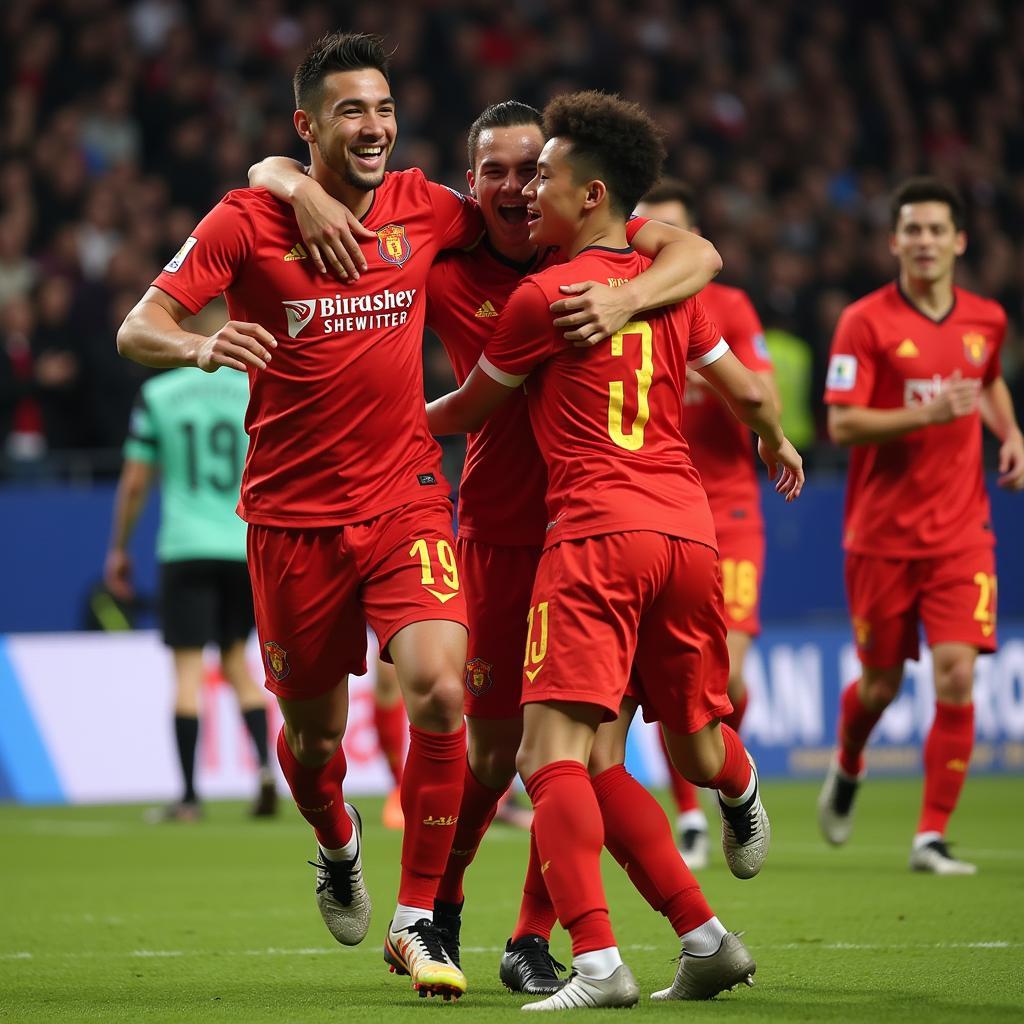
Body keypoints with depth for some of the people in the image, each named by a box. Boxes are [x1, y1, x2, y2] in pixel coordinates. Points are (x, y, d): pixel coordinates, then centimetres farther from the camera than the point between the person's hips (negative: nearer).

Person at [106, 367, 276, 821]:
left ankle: (188, 797, -4)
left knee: (188, 668, -1)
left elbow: (134, 481, 2)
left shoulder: (156, 395, 0)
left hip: (184, 549, -2)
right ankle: (265, 765, -1)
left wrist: (118, 548, 12)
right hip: (246, 547, 2)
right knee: (236, 657, 17)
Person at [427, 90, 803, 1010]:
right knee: (692, 737, 30)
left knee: (553, 749, -13)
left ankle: (598, 962, -25)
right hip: (688, 528, 6)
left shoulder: (544, 297, -1)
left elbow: (471, 410, 11)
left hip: (595, 533, -6)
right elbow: (747, 390, 27)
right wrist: (778, 446, 49)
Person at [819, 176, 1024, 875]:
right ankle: (848, 769, 43)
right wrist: (928, 414, -26)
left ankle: (932, 837, -4)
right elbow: (842, 424, -14)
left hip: (961, 534, 2)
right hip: (882, 534, -2)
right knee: (881, 683, 8)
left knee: (956, 677, -12)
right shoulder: (866, 321, -8)